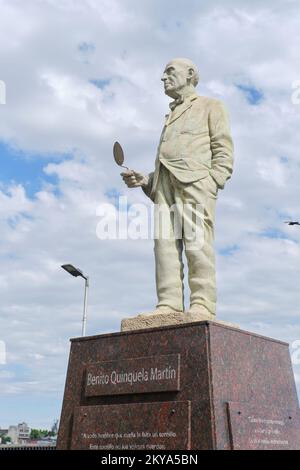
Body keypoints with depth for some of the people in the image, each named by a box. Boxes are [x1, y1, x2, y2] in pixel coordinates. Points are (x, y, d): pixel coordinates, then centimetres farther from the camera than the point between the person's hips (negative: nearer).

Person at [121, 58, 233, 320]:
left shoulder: (211, 106, 19)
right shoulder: (171, 117, 36)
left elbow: (224, 149, 5)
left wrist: (213, 182, -12)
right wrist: (146, 181, 10)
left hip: (194, 177, -5)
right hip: (164, 180, 6)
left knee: (196, 240, -17)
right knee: (165, 241, -9)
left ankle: (203, 306, -20)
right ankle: (169, 305, -14)